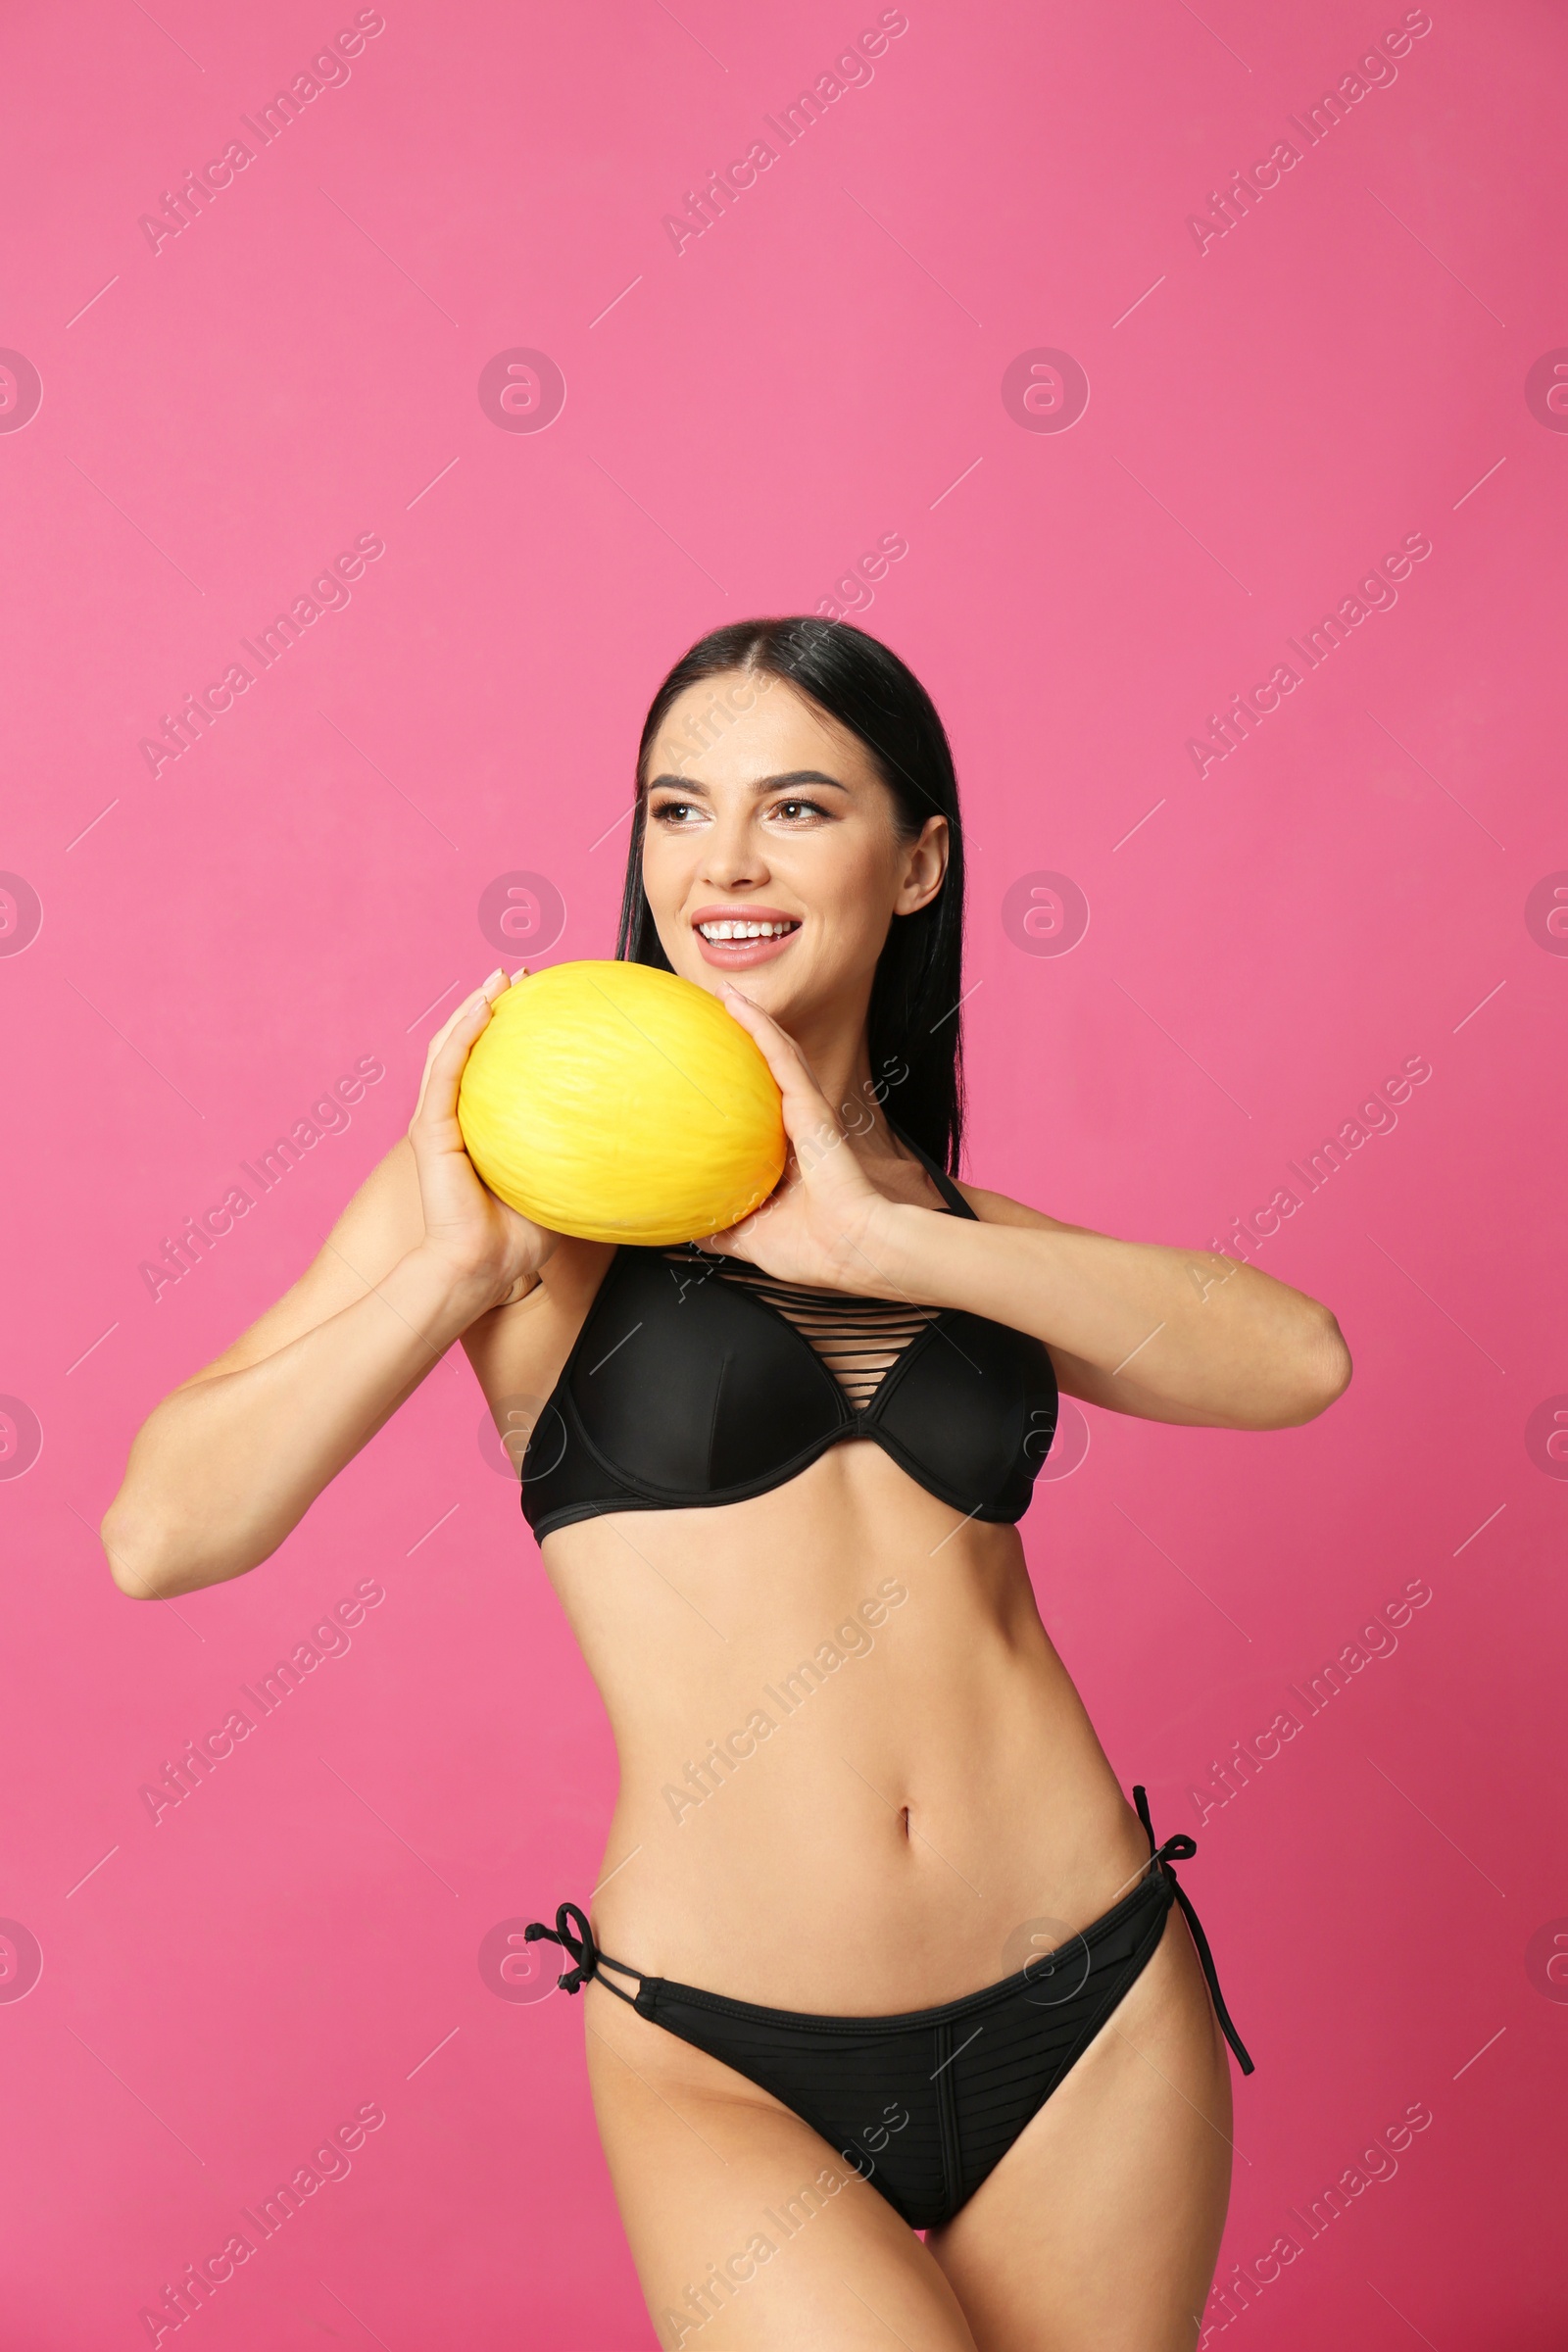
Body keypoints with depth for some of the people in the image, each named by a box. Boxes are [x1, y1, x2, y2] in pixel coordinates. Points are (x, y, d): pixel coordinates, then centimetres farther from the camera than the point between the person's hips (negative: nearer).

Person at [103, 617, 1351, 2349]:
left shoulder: (960, 1223, 7)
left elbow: (1299, 1361, -12)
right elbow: (159, 1536, -10)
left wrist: (879, 1239, -20)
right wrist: (457, 1266, -19)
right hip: (729, 2068, -3)